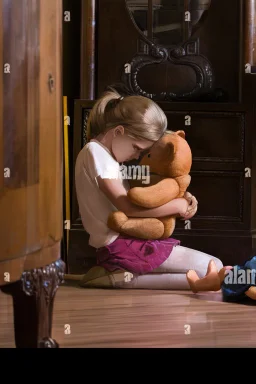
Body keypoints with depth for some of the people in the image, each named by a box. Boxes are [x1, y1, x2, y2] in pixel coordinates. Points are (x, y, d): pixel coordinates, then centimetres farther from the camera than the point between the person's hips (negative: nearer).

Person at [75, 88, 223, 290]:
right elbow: (128, 206, -21)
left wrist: (180, 197, 6)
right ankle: (123, 278, -14)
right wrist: (178, 205, -11)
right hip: (120, 245, -10)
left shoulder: (105, 154, 17)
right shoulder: (96, 152, -13)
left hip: (123, 242, 10)